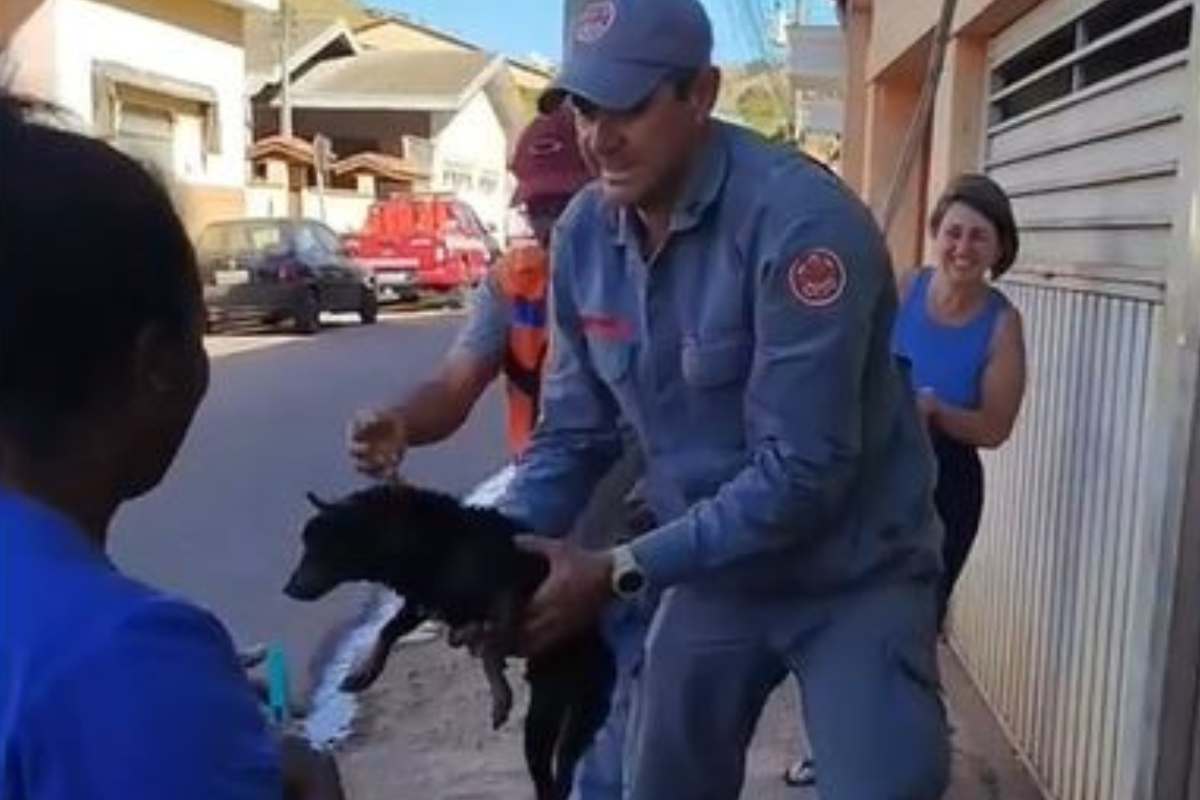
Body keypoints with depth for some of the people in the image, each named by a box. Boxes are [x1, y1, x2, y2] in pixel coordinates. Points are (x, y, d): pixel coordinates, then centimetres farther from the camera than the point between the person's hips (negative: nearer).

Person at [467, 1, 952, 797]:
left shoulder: (799, 221, -27)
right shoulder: (583, 233, -7)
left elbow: (801, 471, -29)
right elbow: (573, 431, 2)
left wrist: (620, 572, -24)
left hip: (851, 576, -5)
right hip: (715, 569, 6)